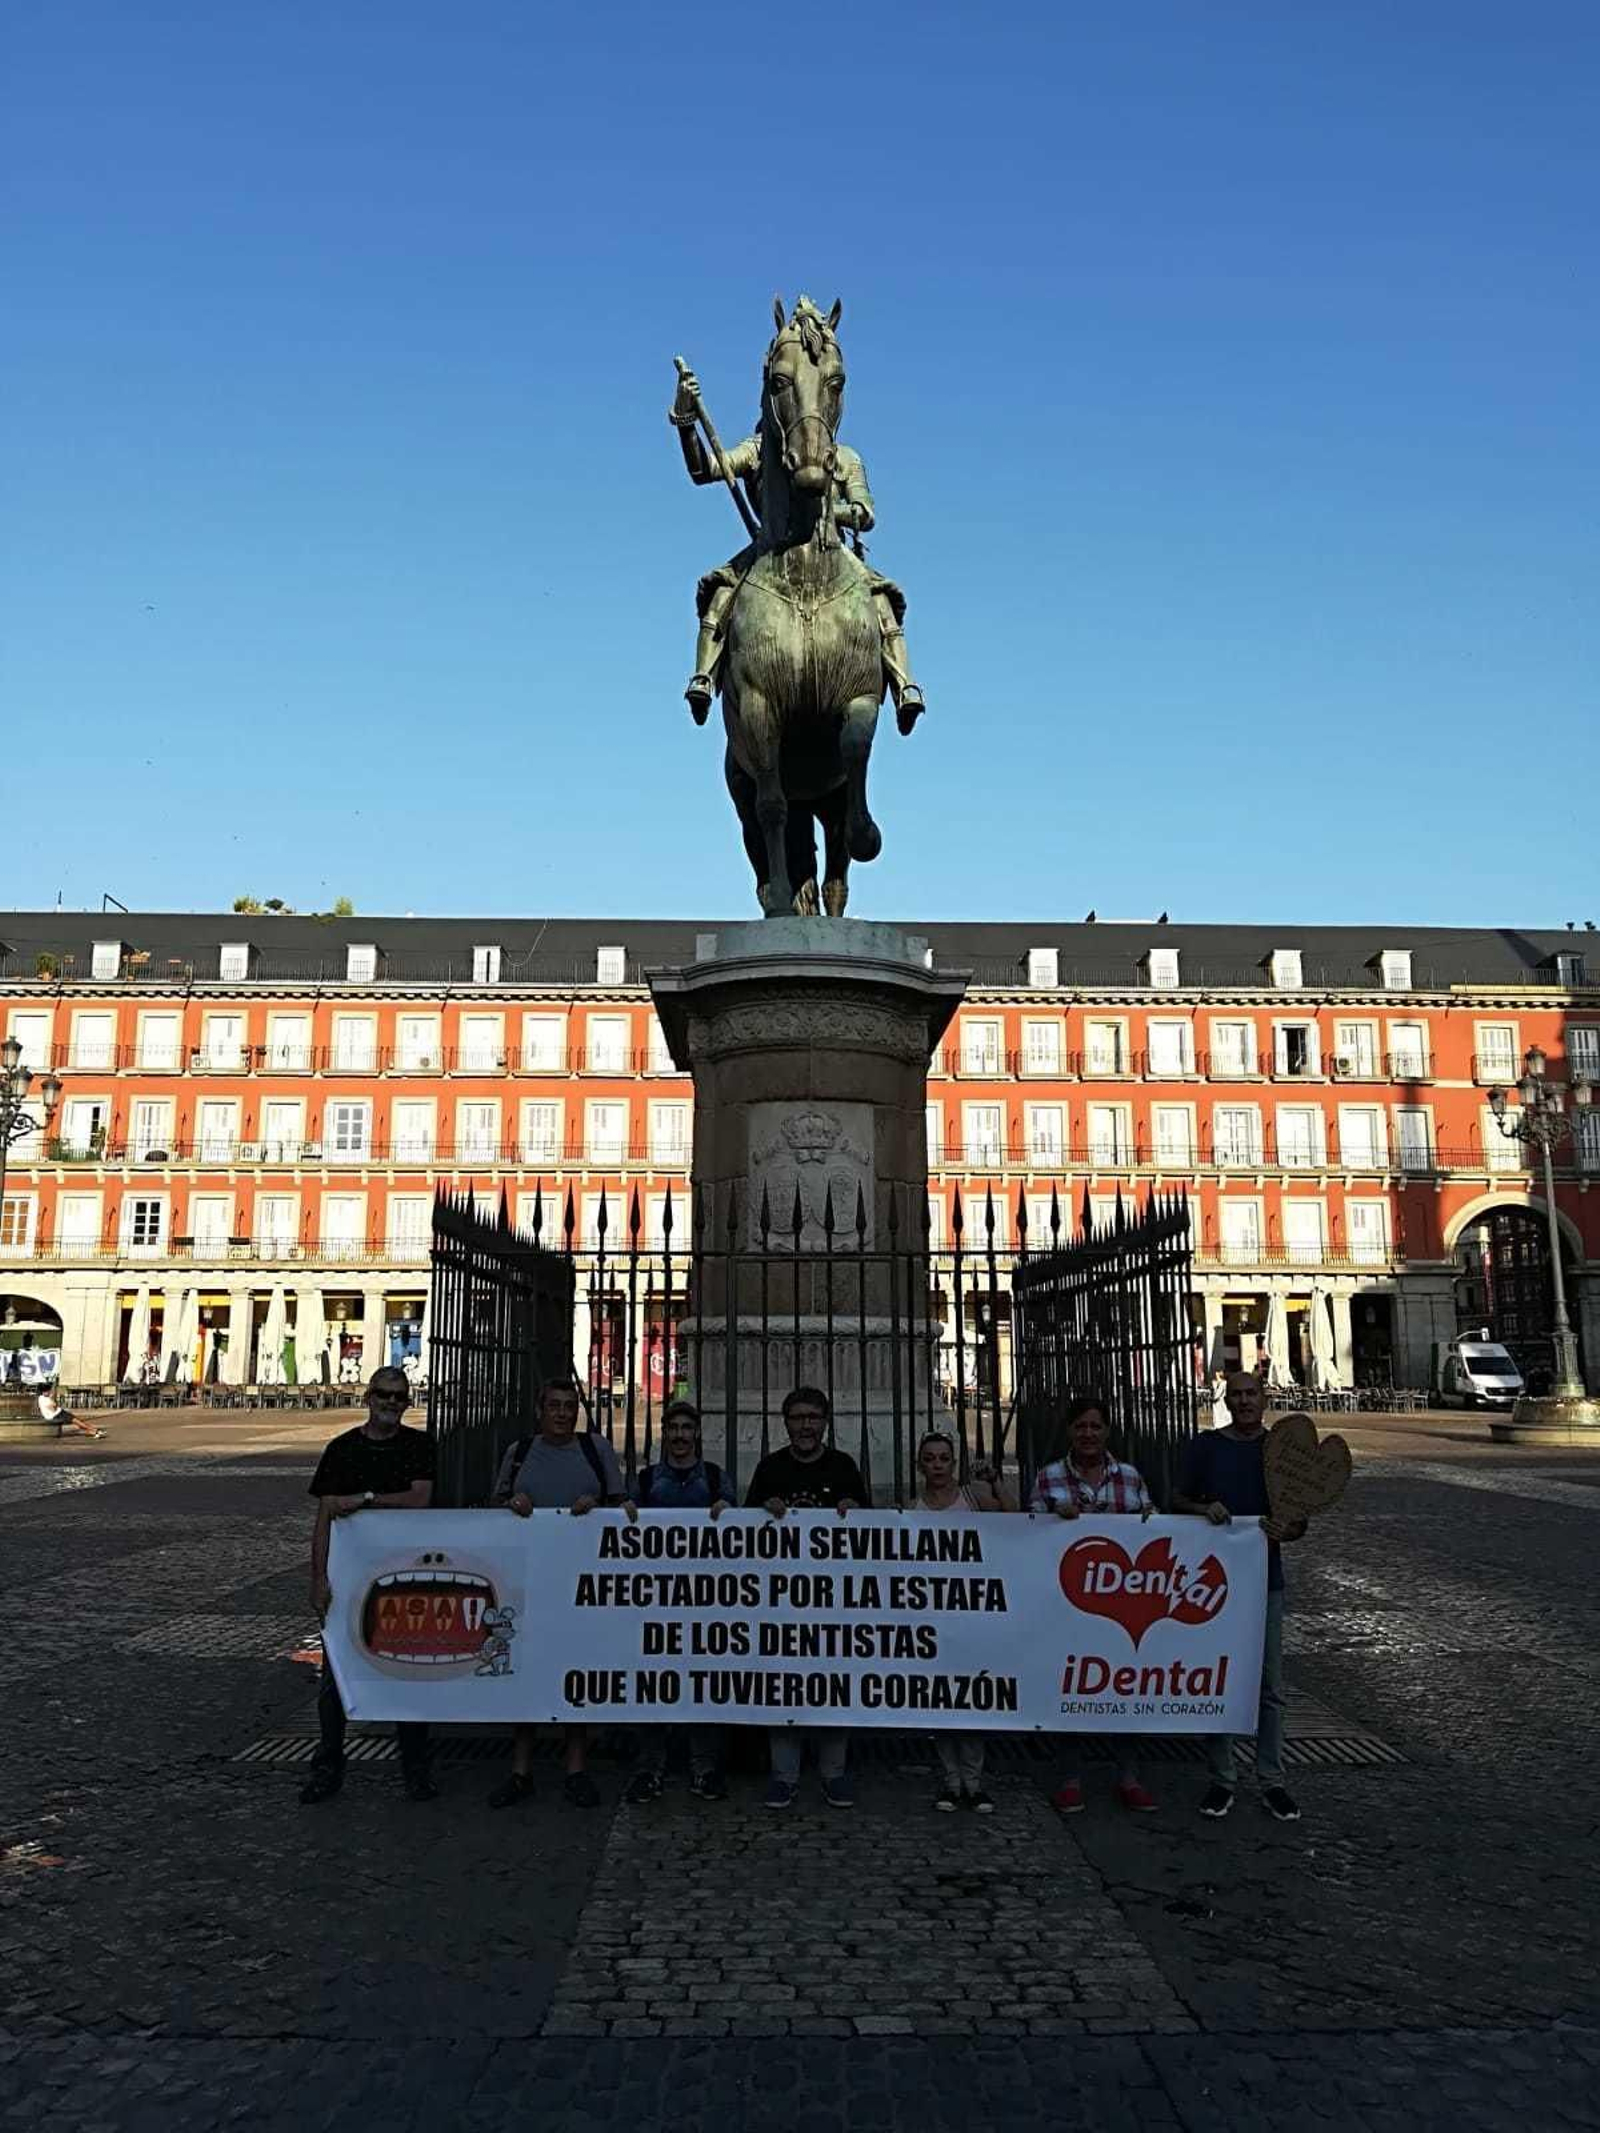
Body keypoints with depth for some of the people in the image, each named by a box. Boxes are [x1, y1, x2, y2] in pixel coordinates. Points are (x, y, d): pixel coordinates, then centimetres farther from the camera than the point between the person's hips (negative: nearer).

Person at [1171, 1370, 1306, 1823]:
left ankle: (1272, 1782, 17)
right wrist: (1204, 1508, -15)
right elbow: (1177, 1500, 5)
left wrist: (1287, 1531, -16)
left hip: (1266, 1581, 1)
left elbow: (1300, 1518, 6)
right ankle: (1222, 1779, 18)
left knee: (1270, 1687, 6)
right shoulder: (1206, 1446, 0)